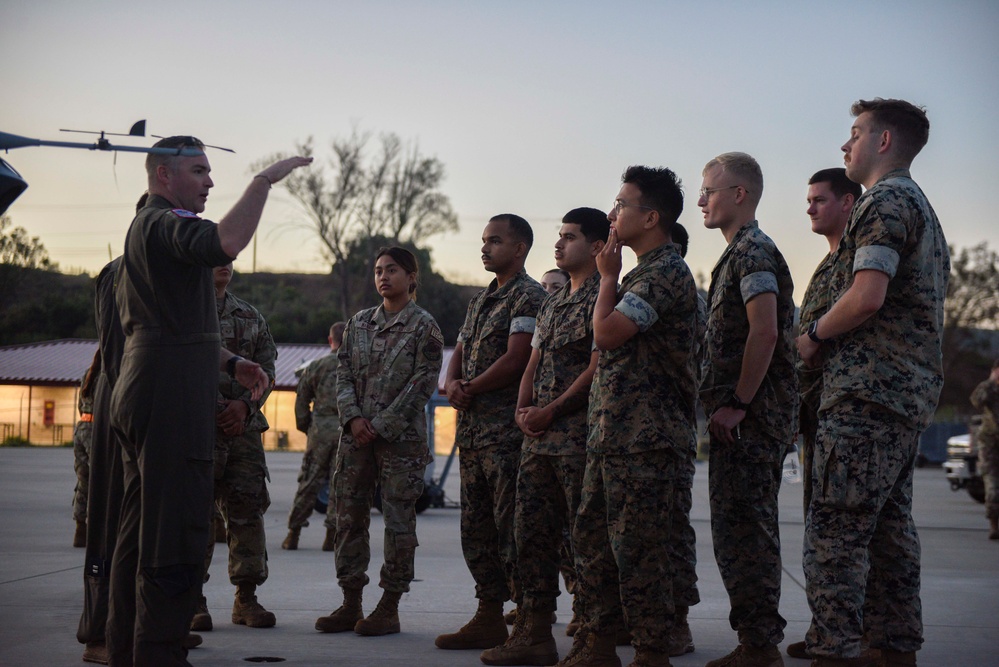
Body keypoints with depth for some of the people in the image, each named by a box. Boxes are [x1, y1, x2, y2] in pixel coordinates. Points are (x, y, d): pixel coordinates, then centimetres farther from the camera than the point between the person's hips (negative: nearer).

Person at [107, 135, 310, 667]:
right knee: (175, 540, -10)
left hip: (142, 395, 11)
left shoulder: (146, 226, 25)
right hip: (171, 399, -11)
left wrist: (230, 363, 18)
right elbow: (225, 243, -32)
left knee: (139, 534, 12)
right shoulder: (164, 223, -9)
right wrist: (264, 180, -21)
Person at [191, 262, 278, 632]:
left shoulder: (250, 316, 16)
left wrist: (244, 404, -6)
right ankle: (193, 600, 3)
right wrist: (215, 408, -12)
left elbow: (266, 367, 12)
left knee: (247, 510, 3)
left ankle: (246, 598, 10)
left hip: (244, 425, 4)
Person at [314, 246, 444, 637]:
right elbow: (343, 374, 10)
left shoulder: (424, 326, -2)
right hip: (356, 435, 5)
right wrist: (353, 417, -7)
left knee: (398, 520, -1)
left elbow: (422, 385, -8)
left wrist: (381, 425, -12)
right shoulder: (359, 323, 13)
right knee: (348, 516, 5)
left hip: (400, 436, -5)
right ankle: (351, 604, 14)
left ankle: (389, 609, 6)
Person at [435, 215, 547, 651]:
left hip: (508, 430, -9)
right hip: (471, 430, 9)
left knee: (510, 528, -9)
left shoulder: (530, 296, -6)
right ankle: (489, 618, 18)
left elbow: (515, 360, -15)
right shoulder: (480, 301, 21)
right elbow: (459, 354, 18)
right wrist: (453, 384, -3)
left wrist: (470, 389, -8)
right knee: (476, 528, 11)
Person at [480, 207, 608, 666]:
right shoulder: (551, 303, 20)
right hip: (538, 438, 9)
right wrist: (524, 410, 3)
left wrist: (549, 412, -12)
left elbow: (596, 370, -14)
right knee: (532, 531, 7)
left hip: (579, 435, -8)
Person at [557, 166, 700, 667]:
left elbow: (607, 332, -21)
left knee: (637, 547, -6)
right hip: (612, 432, 11)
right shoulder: (644, 272, 20)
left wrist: (608, 277, -9)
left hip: (644, 434, -11)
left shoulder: (667, 272, -12)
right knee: (591, 537, 14)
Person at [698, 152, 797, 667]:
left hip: (750, 417, -11)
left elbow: (765, 332, -22)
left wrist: (737, 404, -21)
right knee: (742, 528, 13)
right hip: (744, 417, 11)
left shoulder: (753, 252, -11)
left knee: (743, 528, -9)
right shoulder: (740, 254, 21)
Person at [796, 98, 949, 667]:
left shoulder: (884, 202, -9)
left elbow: (866, 297, -21)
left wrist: (814, 334, -5)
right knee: (891, 525, 12)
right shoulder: (923, 208, 23)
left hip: (867, 391, -10)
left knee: (836, 531, -10)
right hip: (912, 392, 10)